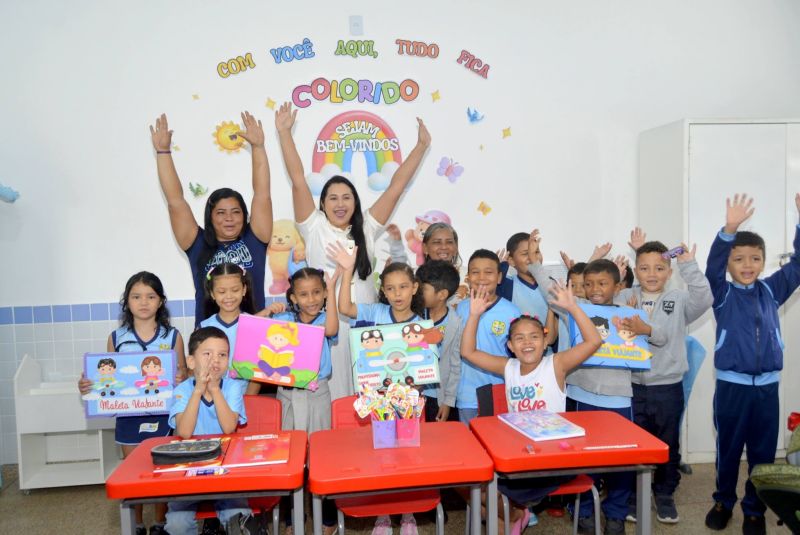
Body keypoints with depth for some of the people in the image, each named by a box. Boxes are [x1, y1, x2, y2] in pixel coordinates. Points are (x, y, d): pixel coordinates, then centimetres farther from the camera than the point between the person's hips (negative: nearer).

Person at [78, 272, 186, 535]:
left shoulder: (172, 336, -3)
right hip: (128, 416, 2)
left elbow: (183, 372, 0)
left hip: (162, 415, -1)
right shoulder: (116, 337, 1)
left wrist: (181, 377, -22)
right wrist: (87, 385, -12)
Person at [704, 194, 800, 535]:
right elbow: (713, 264, -19)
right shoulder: (723, 293, -2)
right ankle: (723, 501, 29)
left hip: (767, 385, 2)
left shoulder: (772, 290, 6)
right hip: (731, 384, -2)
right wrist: (729, 229, -34)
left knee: (763, 451, 11)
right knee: (728, 447, 11)